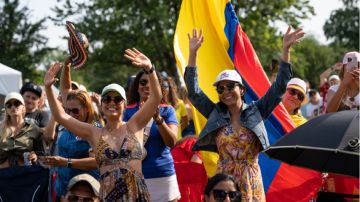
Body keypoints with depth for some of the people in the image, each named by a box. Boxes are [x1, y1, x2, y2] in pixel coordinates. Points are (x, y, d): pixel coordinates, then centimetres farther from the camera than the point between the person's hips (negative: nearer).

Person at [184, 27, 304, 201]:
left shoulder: (255, 111, 2)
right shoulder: (216, 114, 5)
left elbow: (279, 87, -4)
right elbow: (193, 91, -1)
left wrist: (286, 49, -12)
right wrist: (192, 53, -8)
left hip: (251, 180, -1)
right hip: (223, 180, 1)